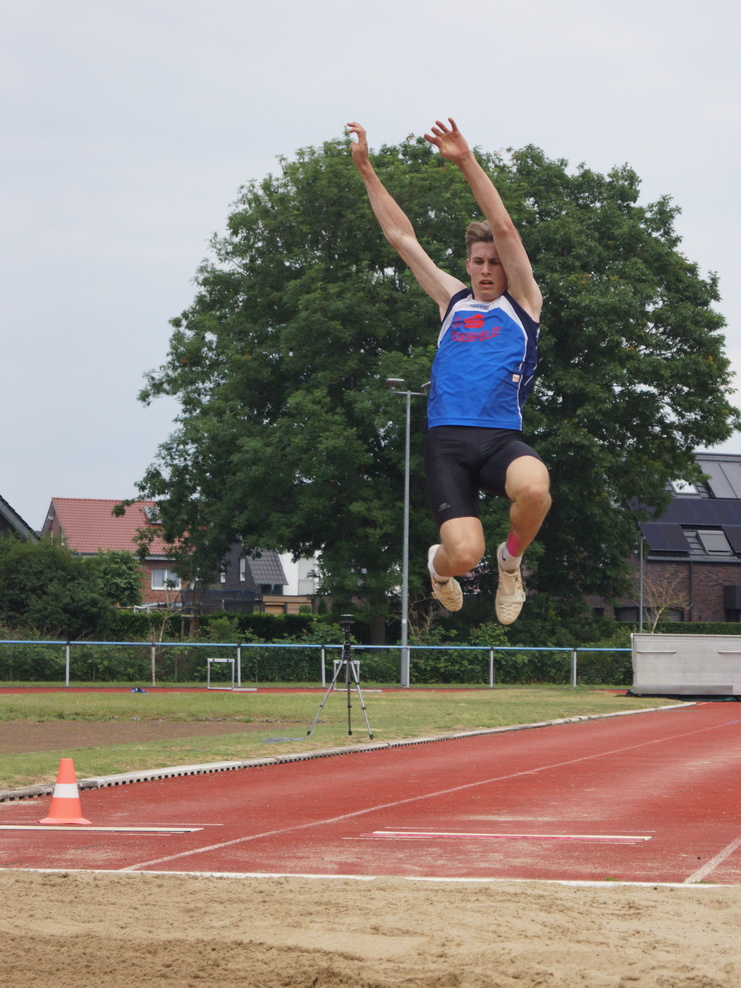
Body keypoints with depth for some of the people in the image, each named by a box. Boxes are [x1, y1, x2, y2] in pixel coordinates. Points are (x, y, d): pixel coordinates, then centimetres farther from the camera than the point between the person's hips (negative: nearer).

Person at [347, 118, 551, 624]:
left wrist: (467, 162, -4)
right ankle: (439, 565, 24)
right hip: (447, 440, 1)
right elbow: (401, 235, 24)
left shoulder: (522, 302, 15)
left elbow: (504, 229, 3)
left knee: (534, 486, -36)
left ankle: (512, 559, -1)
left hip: (501, 437, -1)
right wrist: (367, 169, 22)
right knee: (465, 554, -17)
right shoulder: (453, 301, 23)